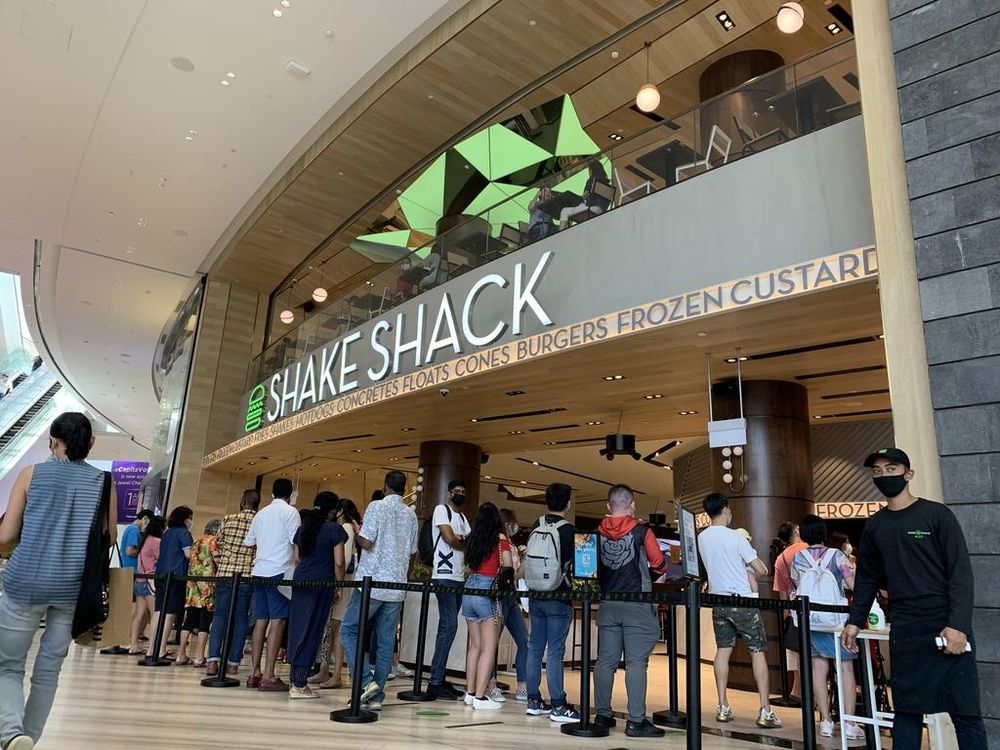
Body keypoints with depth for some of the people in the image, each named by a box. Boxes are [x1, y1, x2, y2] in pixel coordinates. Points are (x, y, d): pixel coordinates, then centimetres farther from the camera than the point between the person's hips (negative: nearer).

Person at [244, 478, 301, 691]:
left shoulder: (261, 514, 16)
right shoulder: (290, 512, -2)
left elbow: (248, 542, 19)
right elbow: (296, 541, -10)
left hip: (259, 571, 7)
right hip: (280, 571, -6)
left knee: (261, 620, 10)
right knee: (277, 621, -6)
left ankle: (255, 672, 11)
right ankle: (268, 676, -9)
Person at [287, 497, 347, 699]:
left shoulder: (303, 528, 13)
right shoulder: (335, 529, -6)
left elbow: (296, 559, 17)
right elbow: (338, 562, -10)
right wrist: (339, 587, -1)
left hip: (300, 580, 6)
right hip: (322, 582, -6)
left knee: (297, 627, 11)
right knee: (313, 630, -1)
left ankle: (295, 679, 17)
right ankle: (299, 684, 2)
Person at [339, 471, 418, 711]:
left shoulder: (377, 506, -6)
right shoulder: (411, 514, 11)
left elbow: (366, 542, -14)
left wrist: (357, 533, 7)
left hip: (372, 583, -5)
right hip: (397, 586, 5)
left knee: (349, 630, 6)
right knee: (386, 642, 8)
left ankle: (366, 681, -8)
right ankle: (376, 696, 10)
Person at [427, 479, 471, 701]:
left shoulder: (462, 517, 20)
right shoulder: (441, 509, -3)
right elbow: (449, 538, -15)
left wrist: (458, 539, -10)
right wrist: (465, 544, 3)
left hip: (459, 578, 8)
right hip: (444, 577, -8)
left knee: (447, 627, 9)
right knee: (449, 626, -13)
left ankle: (440, 679, 14)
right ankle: (435, 682, -8)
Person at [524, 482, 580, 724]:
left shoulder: (536, 526, 4)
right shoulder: (567, 529, -12)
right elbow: (570, 565, -7)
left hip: (536, 595, 6)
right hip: (558, 597, -6)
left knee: (535, 647, 11)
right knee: (555, 652, -3)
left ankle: (534, 701, 18)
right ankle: (558, 706, 2)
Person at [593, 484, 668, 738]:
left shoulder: (597, 533, 3)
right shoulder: (642, 532, -7)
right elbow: (660, 565, 2)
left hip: (607, 604, 4)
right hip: (637, 605, -4)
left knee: (606, 660, 9)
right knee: (636, 662, -2)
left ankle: (602, 715, 17)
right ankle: (636, 721, -1)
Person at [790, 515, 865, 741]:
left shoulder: (797, 558, 2)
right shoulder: (836, 555, -5)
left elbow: (796, 587, 6)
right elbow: (854, 585, -10)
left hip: (810, 618, 2)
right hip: (836, 617, -2)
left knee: (819, 667, 6)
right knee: (846, 668, 6)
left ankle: (825, 721, 8)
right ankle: (849, 722, 5)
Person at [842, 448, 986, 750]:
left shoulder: (936, 514, -2)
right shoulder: (874, 526, 11)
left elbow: (961, 573, -7)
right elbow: (867, 578, 17)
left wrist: (957, 625, -16)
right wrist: (855, 621, 11)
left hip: (947, 628, -4)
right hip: (904, 632, 4)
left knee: (965, 712, -1)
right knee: (907, 710, 7)